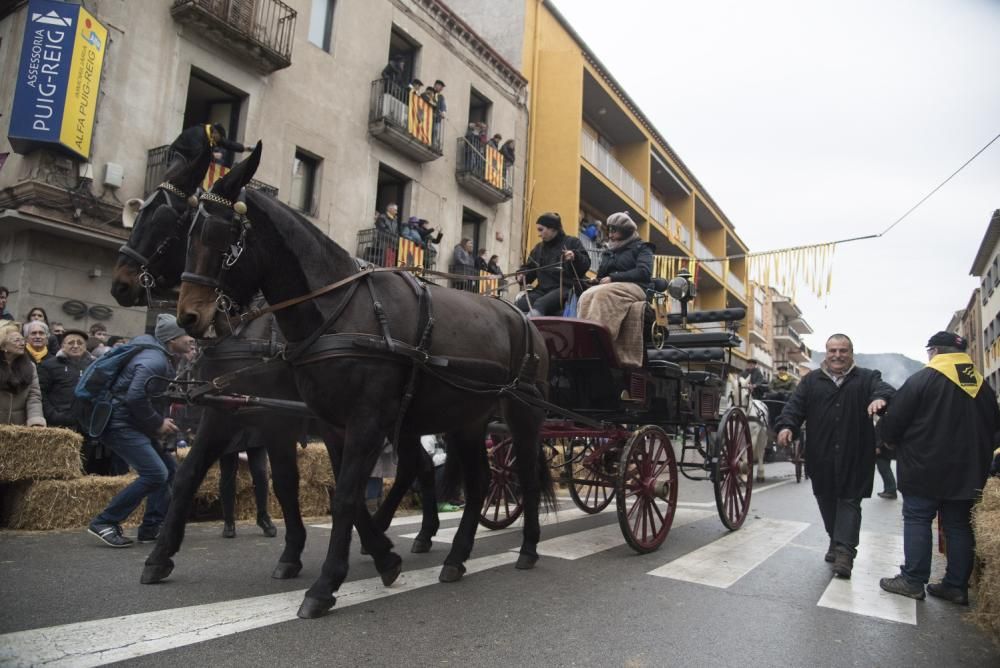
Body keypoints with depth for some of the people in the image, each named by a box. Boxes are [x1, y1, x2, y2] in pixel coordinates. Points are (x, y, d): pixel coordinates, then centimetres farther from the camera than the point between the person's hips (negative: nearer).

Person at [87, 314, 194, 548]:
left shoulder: (163, 358, 13)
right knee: (155, 473, -18)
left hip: (134, 424, 11)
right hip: (119, 423, -11)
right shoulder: (154, 360, -19)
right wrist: (158, 424, -16)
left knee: (169, 469, 10)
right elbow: (135, 397, -27)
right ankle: (104, 523, -7)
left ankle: (151, 528, 14)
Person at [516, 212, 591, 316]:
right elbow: (529, 267, 31)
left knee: (539, 304, -37)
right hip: (543, 289, 6)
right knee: (517, 306, -23)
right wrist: (522, 274, 9)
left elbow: (586, 264, -2)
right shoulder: (538, 248, 25)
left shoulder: (572, 242, 8)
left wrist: (575, 257, -23)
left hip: (566, 288, -6)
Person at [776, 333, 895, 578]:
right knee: (827, 501, 12)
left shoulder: (867, 378, 5)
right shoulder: (811, 380, 9)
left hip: (853, 457, -2)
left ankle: (844, 552, -1)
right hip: (821, 456, 2)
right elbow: (795, 405, 1)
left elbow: (885, 389, -14)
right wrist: (786, 425, -18)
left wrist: (880, 398, -39)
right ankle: (837, 542, 30)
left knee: (850, 501, -1)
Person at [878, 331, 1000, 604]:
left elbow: (893, 422, -12)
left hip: (925, 469, -6)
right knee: (959, 525, 11)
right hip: (967, 472, 6)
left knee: (917, 520, 2)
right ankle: (957, 586, 16)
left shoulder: (922, 379, -12)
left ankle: (913, 580, 3)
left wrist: (893, 440, 8)